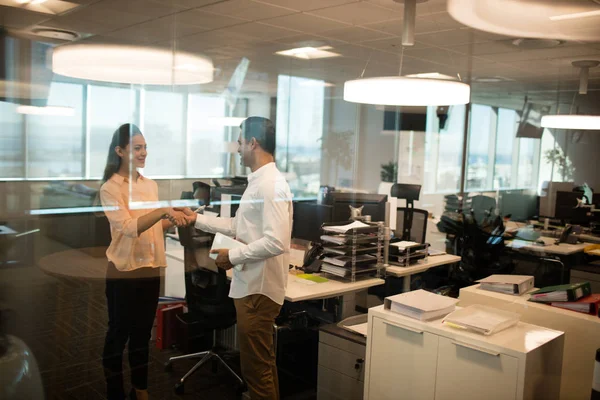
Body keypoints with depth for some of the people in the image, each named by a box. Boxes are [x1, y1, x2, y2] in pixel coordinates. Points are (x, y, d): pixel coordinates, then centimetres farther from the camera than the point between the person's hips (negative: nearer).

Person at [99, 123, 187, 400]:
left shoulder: (151, 185, 8)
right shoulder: (110, 188, -11)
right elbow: (129, 227, -23)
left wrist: (175, 218, 0)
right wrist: (163, 211, -33)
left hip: (150, 269, 6)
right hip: (124, 272, -6)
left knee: (143, 332, 17)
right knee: (119, 334, 8)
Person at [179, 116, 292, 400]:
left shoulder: (271, 184, -19)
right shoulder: (259, 182, 13)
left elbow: (276, 242, -27)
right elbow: (238, 226, 21)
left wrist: (233, 256, -18)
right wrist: (197, 220, 20)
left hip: (258, 288, -10)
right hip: (252, 284, 10)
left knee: (256, 368, 1)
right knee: (263, 363, 21)